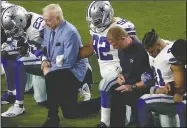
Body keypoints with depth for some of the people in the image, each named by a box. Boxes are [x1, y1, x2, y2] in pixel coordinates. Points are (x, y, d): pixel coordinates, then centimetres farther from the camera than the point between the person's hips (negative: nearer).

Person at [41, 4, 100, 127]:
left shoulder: (70, 33, -24)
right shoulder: (48, 28, 1)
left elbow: (68, 62, -26)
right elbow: (46, 46, 16)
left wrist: (49, 69, -21)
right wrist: (45, 60, -5)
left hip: (72, 70, -8)